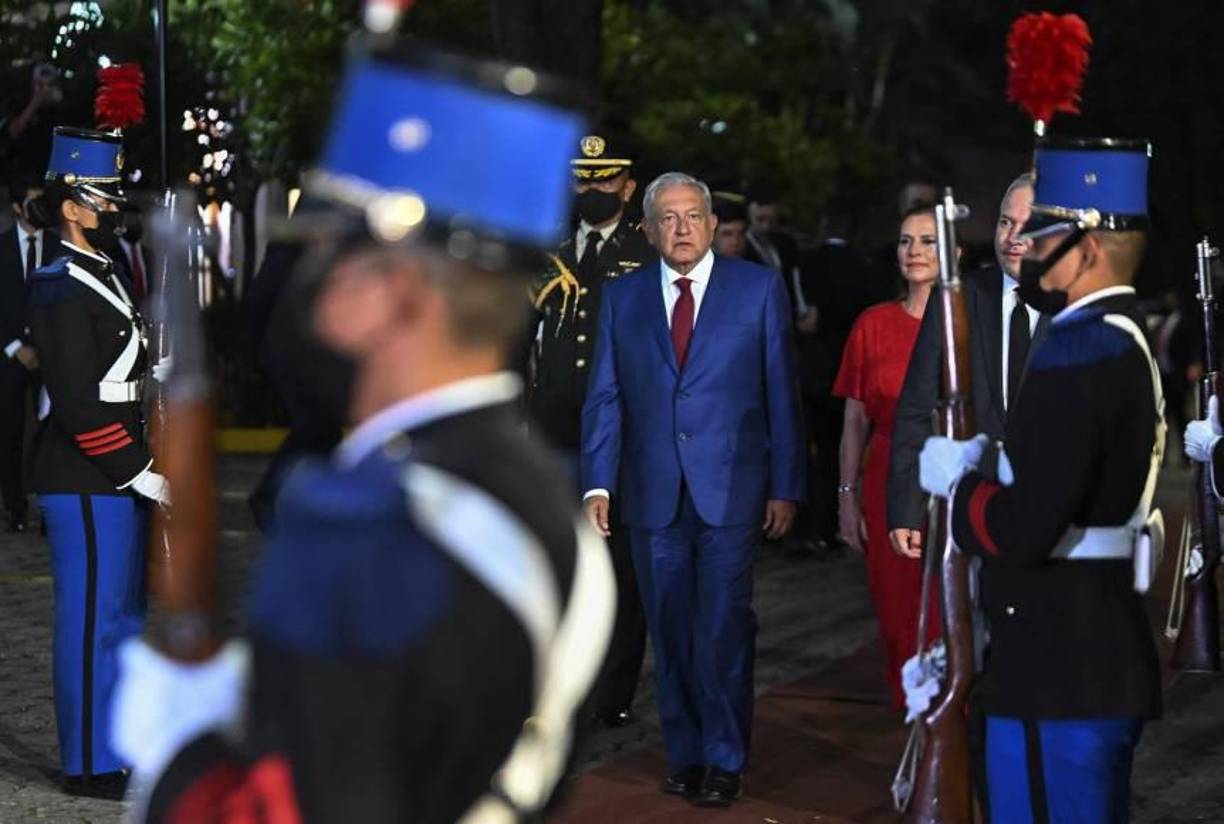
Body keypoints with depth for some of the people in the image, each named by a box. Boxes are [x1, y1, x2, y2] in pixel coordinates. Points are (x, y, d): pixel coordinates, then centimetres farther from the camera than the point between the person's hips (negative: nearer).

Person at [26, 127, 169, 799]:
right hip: (87, 482, -10)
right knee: (92, 620, -4)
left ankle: (120, 748, 25)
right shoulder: (60, 290, -15)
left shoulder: (104, 277, 16)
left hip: (117, 477, 10)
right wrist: (140, 472, -18)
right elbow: (78, 402, -20)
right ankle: (90, 766, 4)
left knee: (124, 615, 16)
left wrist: (144, 466, 14)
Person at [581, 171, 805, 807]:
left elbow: (781, 392, 3)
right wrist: (598, 484, -3)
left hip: (730, 490, -2)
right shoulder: (622, 298, 9)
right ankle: (686, 755, 18)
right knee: (671, 633, 7)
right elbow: (604, 398, 8)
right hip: (652, 492, 2)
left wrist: (785, 487, -1)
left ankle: (724, 761, 5)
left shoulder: (759, 289, 3)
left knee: (724, 628, -6)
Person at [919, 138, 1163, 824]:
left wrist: (958, 480, -8)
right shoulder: (1126, 343, 13)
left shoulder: (1079, 353, -19)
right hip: (1108, 664, 10)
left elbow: (1023, 530, -24)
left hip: (1058, 680, -10)